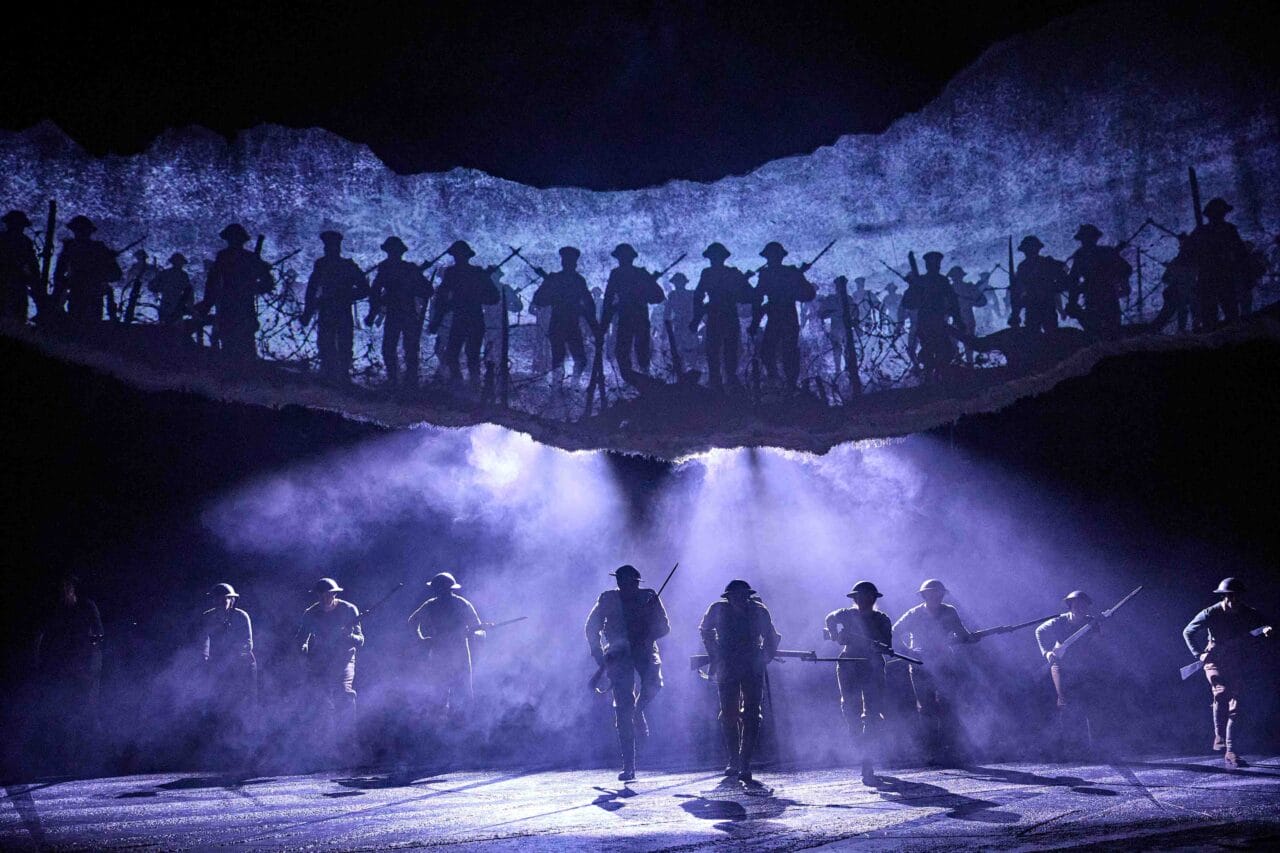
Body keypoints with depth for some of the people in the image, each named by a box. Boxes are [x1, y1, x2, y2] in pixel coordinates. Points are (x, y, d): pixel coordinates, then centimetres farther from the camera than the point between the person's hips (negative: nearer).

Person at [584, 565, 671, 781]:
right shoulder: (608, 599, 1)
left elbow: (664, 627, 1)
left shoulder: (649, 597, 2)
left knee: (653, 684, -31)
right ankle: (628, 766, -2)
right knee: (623, 710, -7)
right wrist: (599, 654, -3)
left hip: (644, 651, 1)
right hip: (619, 655, -1)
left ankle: (638, 710, 6)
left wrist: (644, 637, -16)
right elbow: (592, 628, 8)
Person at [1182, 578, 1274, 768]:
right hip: (1215, 663, -3)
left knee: (1235, 707, 0)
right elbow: (1188, 632, 1)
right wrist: (1199, 654, -8)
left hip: (1236, 665, 3)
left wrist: (1268, 629, -27)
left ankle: (1231, 751, 5)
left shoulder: (1249, 614, -6)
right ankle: (1220, 739, -19)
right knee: (1222, 692, -28)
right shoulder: (1211, 614, -11)